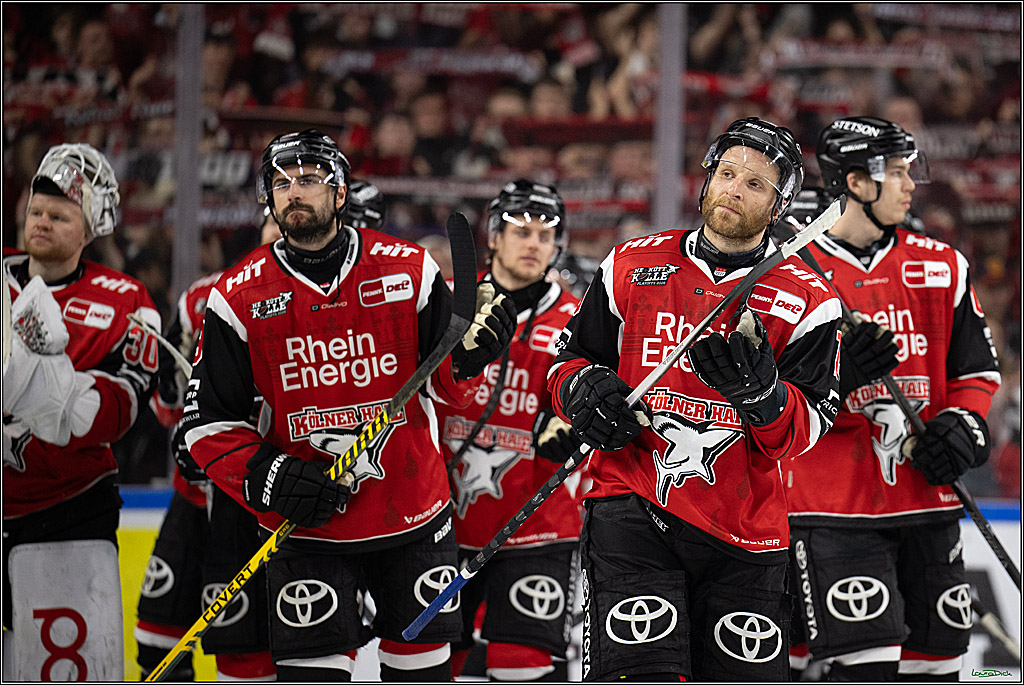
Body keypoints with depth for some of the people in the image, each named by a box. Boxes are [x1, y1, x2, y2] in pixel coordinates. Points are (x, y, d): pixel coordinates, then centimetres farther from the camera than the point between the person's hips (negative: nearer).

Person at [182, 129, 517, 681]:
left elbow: (446, 387, 4)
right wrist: (266, 478, -17)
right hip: (307, 525, -2)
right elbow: (208, 419, -2)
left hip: (414, 512, 2)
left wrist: (468, 354, -18)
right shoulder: (240, 297, -5)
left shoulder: (406, 269, -3)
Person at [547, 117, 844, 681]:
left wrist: (761, 395, -26)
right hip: (633, 505, -1)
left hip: (742, 530, 1)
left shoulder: (807, 302, 1)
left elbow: (804, 433, -5)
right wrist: (582, 390, -7)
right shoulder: (632, 266, 7)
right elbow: (569, 358, 16)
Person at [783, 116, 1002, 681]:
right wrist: (836, 377, -23)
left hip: (926, 499, 5)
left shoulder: (942, 268, 10)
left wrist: (963, 426, -2)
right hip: (833, 506, -5)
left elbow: (977, 370, 17)